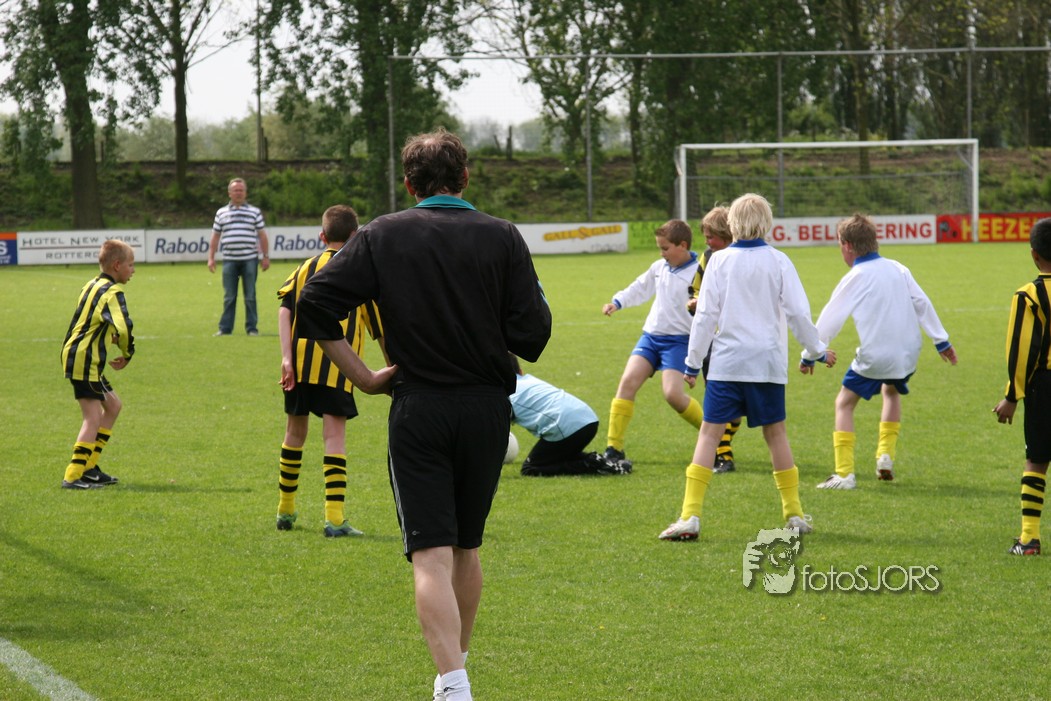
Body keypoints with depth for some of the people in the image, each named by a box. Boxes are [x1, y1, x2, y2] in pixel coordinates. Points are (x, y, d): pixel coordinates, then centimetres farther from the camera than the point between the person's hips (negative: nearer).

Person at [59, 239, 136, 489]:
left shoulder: (92, 286, 15)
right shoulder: (112, 293, -15)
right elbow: (123, 328, -26)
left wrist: (108, 336, 9)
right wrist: (127, 354, -8)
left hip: (74, 355, 10)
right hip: (85, 361, -10)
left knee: (113, 405, 20)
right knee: (93, 417, -12)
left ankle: (89, 467, 20)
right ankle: (73, 476, -18)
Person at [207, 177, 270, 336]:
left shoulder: (254, 211, 8)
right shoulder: (221, 213, 12)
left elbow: (262, 235, 7)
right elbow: (215, 237, 13)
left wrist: (265, 256, 2)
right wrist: (211, 257, 7)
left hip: (249, 259, -1)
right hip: (229, 260, 1)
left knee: (250, 296, 1)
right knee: (229, 297, 2)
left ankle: (251, 327, 5)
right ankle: (225, 328, 5)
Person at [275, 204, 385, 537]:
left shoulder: (306, 268, 13)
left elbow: (284, 310, -2)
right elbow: (380, 328, 7)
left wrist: (286, 358, -6)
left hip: (300, 364, 3)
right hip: (337, 366, -3)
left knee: (295, 432, 18)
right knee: (335, 434, -6)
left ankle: (285, 509, 29)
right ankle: (334, 517, -16)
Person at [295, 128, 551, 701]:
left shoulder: (381, 236, 0)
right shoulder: (502, 237, 0)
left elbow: (313, 303, -7)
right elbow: (532, 334, -5)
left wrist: (360, 375, -1)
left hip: (416, 412, -2)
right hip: (487, 408, 2)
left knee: (431, 555, -6)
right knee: (467, 547, 19)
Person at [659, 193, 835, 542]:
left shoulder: (719, 261, -1)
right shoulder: (778, 261, 0)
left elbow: (705, 316, -2)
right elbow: (798, 313, 1)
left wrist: (693, 362, 6)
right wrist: (818, 350, 16)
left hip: (726, 363, -1)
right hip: (768, 362, 1)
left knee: (709, 433, -1)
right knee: (776, 433, 12)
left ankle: (690, 517, -10)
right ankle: (795, 515, 16)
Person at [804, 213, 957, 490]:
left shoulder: (855, 278, -10)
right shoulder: (898, 269, 6)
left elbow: (830, 320, -8)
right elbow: (922, 304, 10)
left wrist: (809, 355, 1)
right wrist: (941, 340, 18)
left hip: (874, 358, -6)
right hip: (908, 353, 6)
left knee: (844, 403, 8)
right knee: (891, 391, 34)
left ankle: (844, 473, -4)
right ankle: (886, 457, 23)